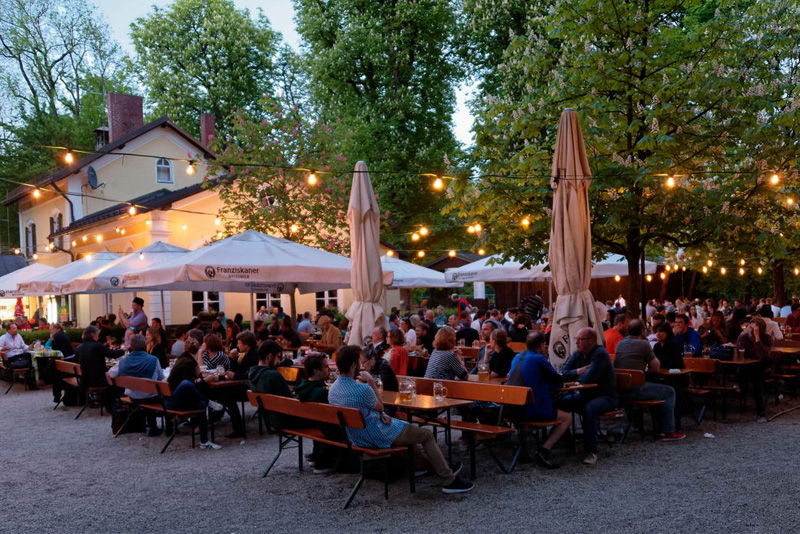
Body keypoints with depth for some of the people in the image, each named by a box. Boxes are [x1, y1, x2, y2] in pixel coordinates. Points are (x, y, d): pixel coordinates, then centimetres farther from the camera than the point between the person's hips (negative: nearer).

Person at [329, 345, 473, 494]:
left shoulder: (332, 389, -4)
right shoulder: (362, 389, -31)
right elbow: (380, 407, -9)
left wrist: (381, 415, 1)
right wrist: (371, 382, -7)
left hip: (357, 439, 9)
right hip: (378, 437, -9)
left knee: (403, 427, 33)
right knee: (427, 435, 7)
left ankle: (428, 465, 43)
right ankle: (448, 480, 14)